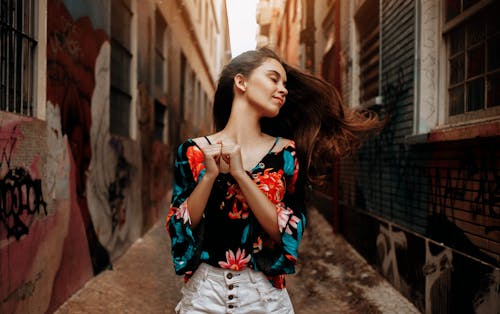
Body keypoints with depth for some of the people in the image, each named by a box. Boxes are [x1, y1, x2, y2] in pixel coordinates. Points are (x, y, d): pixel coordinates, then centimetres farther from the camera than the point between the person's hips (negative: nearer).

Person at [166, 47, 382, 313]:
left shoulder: (286, 154, -2)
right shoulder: (194, 151, -2)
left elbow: (288, 234, -11)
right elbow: (179, 230, -5)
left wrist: (240, 175, -17)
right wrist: (210, 175, -16)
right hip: (204, 291, 0)